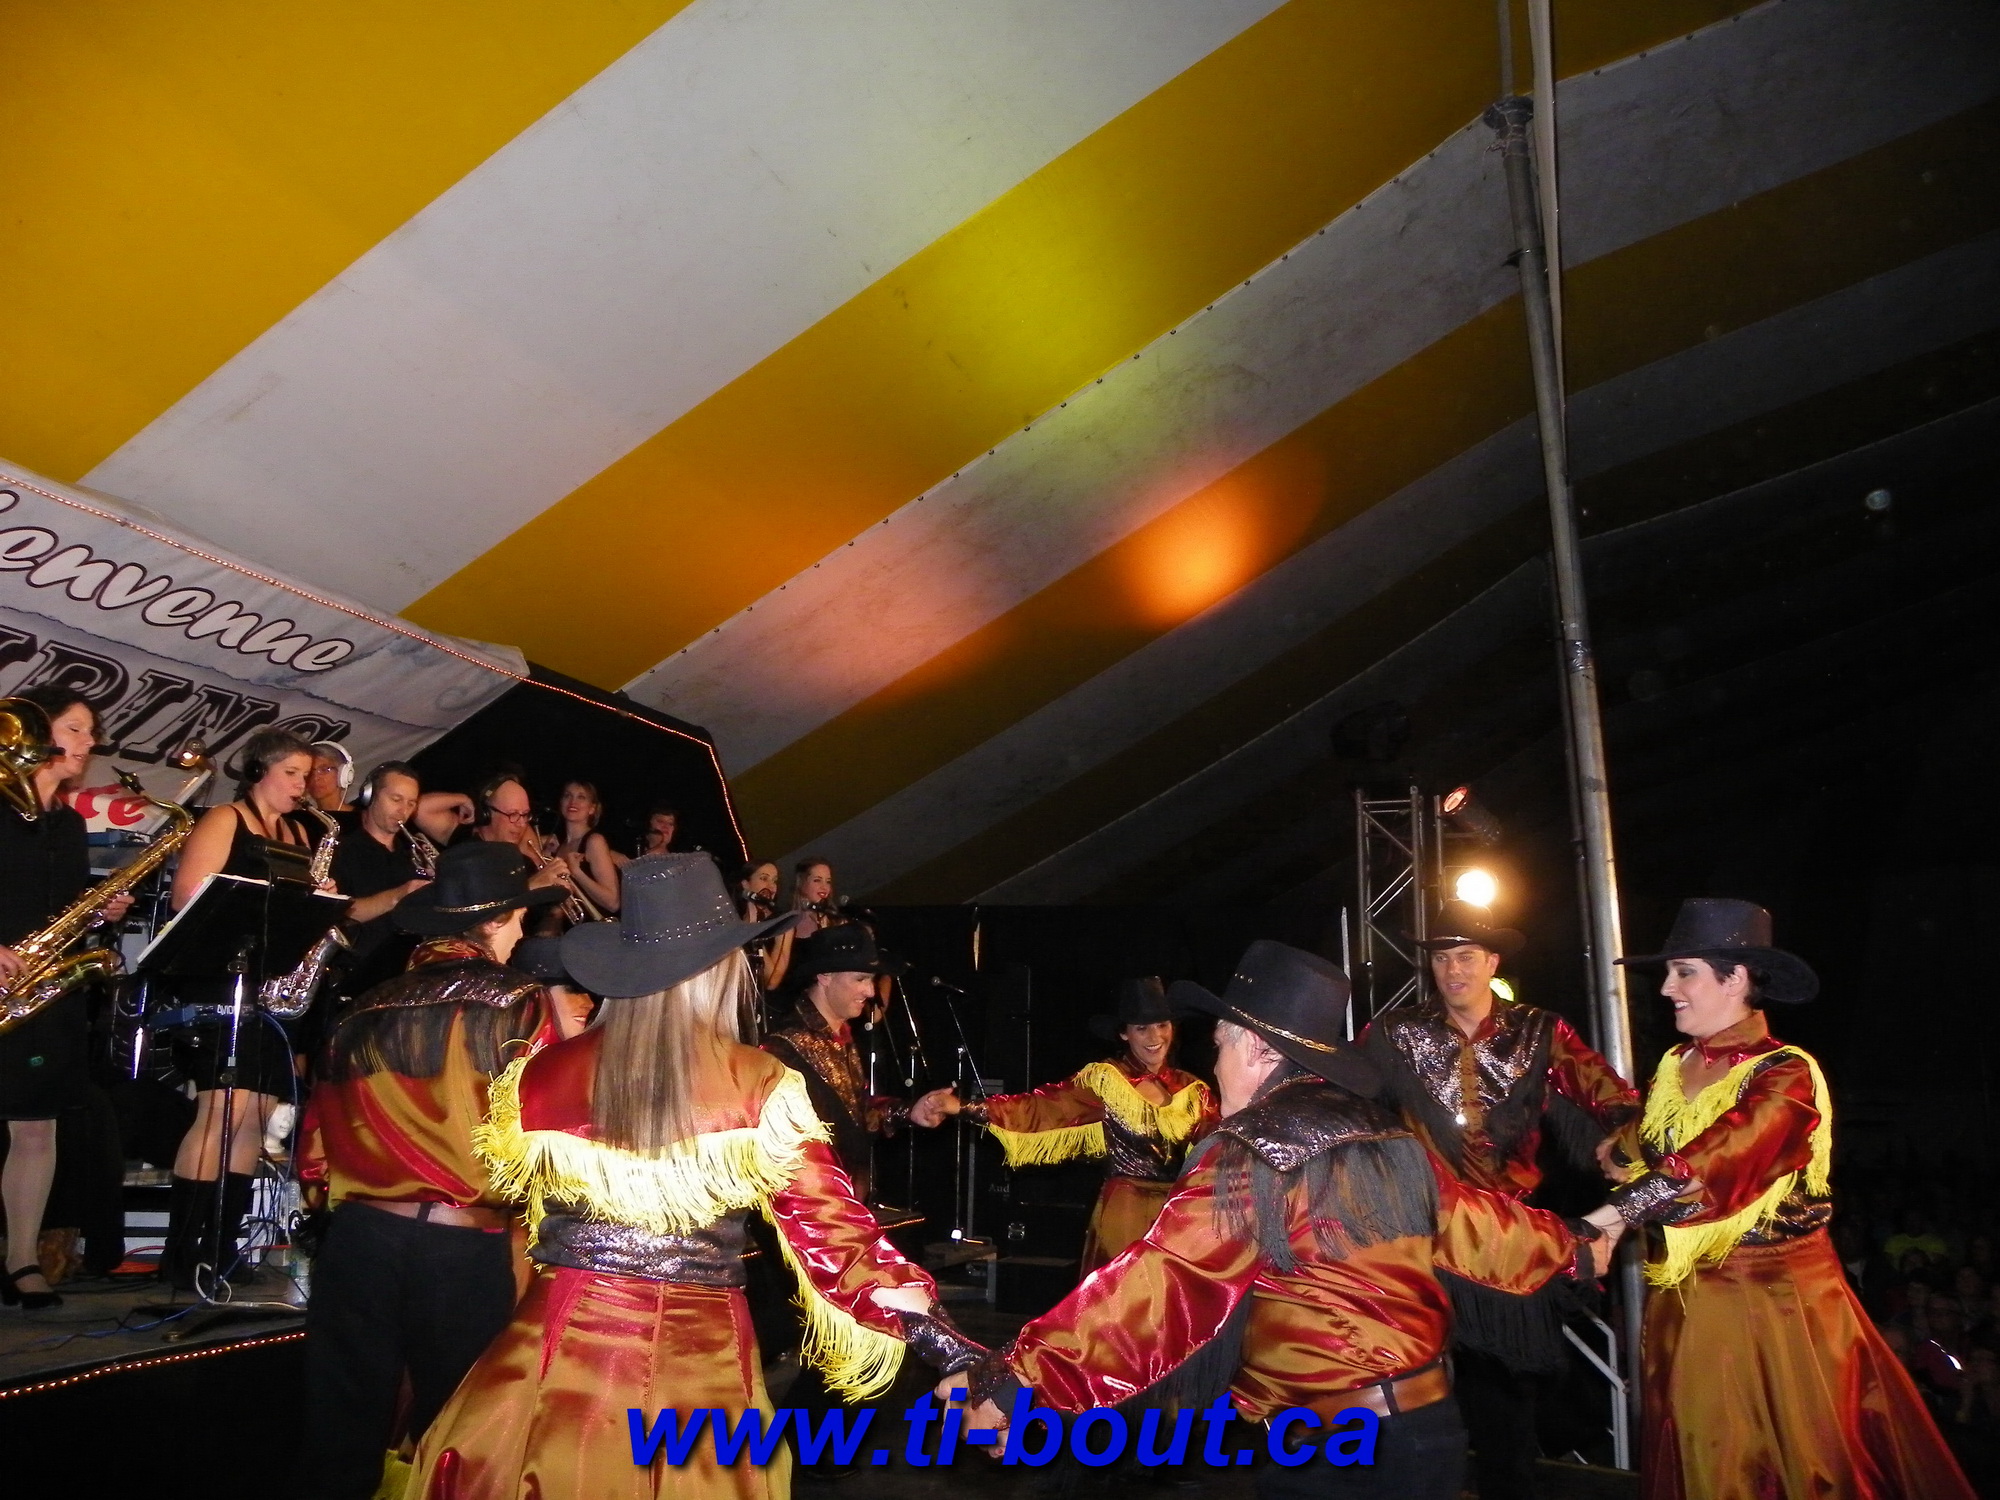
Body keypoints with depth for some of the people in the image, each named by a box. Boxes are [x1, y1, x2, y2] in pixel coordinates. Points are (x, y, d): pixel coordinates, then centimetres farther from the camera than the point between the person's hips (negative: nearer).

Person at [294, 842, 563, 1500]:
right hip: (465, 1249, -3)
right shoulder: (520, 1002, -6)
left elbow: (318, 1148, 9)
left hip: (358, 1235, 4)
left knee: (345, 1432, 16)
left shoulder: (366, 1008, 6)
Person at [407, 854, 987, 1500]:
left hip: (566, 1341, 1)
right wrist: (942, 1342, -12)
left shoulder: (545, 1075, -6)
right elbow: (830, 1226, -13)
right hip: (700, 1358, -1)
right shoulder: (759, 1087, -11)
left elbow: (501, 1187, 10)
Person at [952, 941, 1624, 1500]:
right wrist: (1575, 1243, 39)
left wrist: (1010, 1381, -24)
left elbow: (1145, 1295, -25)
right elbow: (1476, 1224, 18)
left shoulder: (1249, 1160, -19)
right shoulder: (1391, 1143, 3)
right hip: (1433, 1426, 8)